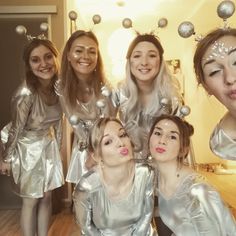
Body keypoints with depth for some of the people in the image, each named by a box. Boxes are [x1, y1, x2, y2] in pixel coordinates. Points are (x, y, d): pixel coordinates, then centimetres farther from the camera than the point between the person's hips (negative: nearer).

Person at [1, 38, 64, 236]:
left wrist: (57, 145, 12)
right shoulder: (26, 93, -29)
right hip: (29, 150, -5)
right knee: (31, 202, 12)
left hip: (50, 147, 6)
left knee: (47, 197, 18)